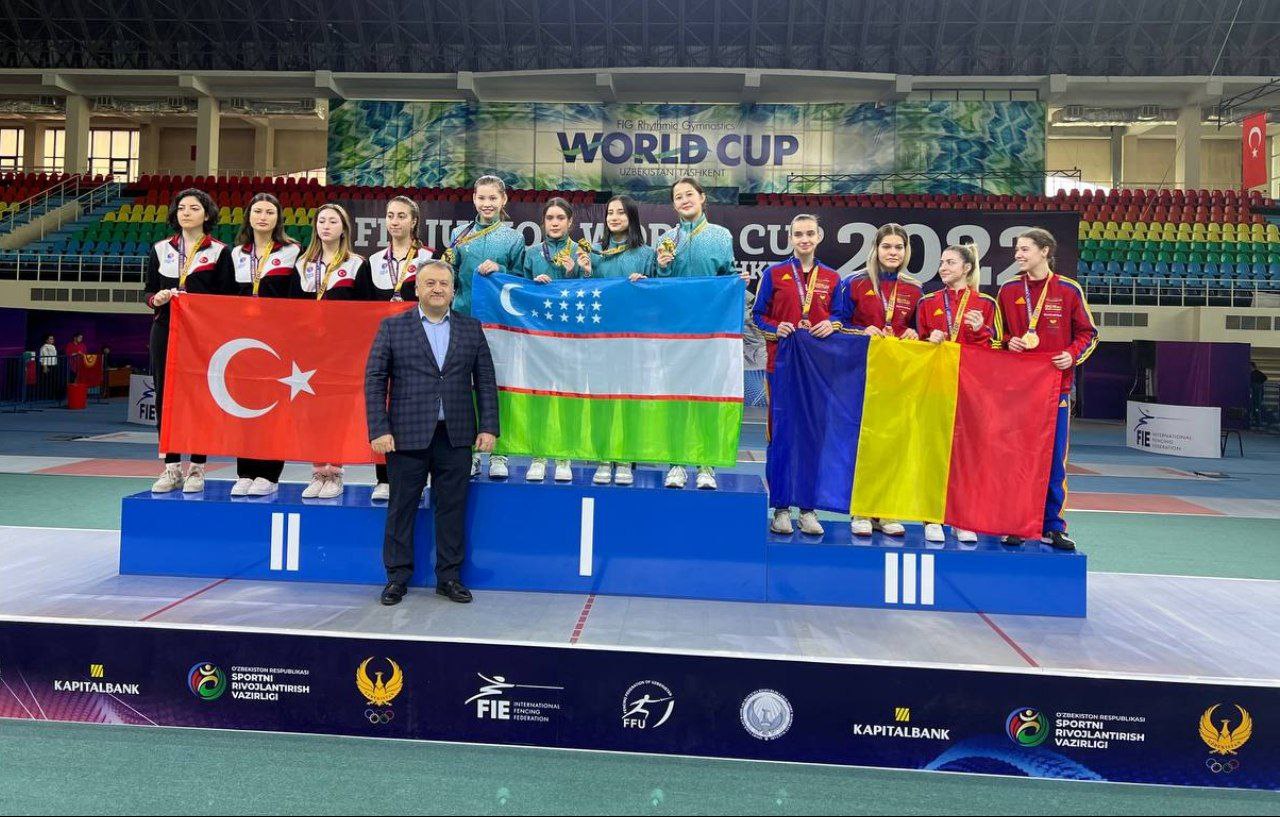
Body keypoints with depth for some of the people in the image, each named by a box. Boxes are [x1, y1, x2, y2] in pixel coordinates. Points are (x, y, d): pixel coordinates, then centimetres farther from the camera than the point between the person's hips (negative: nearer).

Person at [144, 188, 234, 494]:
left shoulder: (219, 252, 4)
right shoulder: (160, 249, 14)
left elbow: (227, 298, 1)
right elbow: (148, 292, 16)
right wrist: (157, 299, -6)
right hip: (165, 331, 3)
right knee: (165, 397, 3)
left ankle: (197, 468, 8)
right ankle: (171, 467, 12)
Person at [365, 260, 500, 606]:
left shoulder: (471, 328, 10)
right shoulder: (392, 327, 4)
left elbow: (485, 381, 8)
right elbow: (374, 380, 0)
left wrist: (488, 427, 0)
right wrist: (379, 430, -8)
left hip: (456, 436, 2)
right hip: (407, 435, -1)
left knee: (452, 509, 7)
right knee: (401, 508, 7)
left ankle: (449, 577, 19)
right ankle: (397, 577, 20)